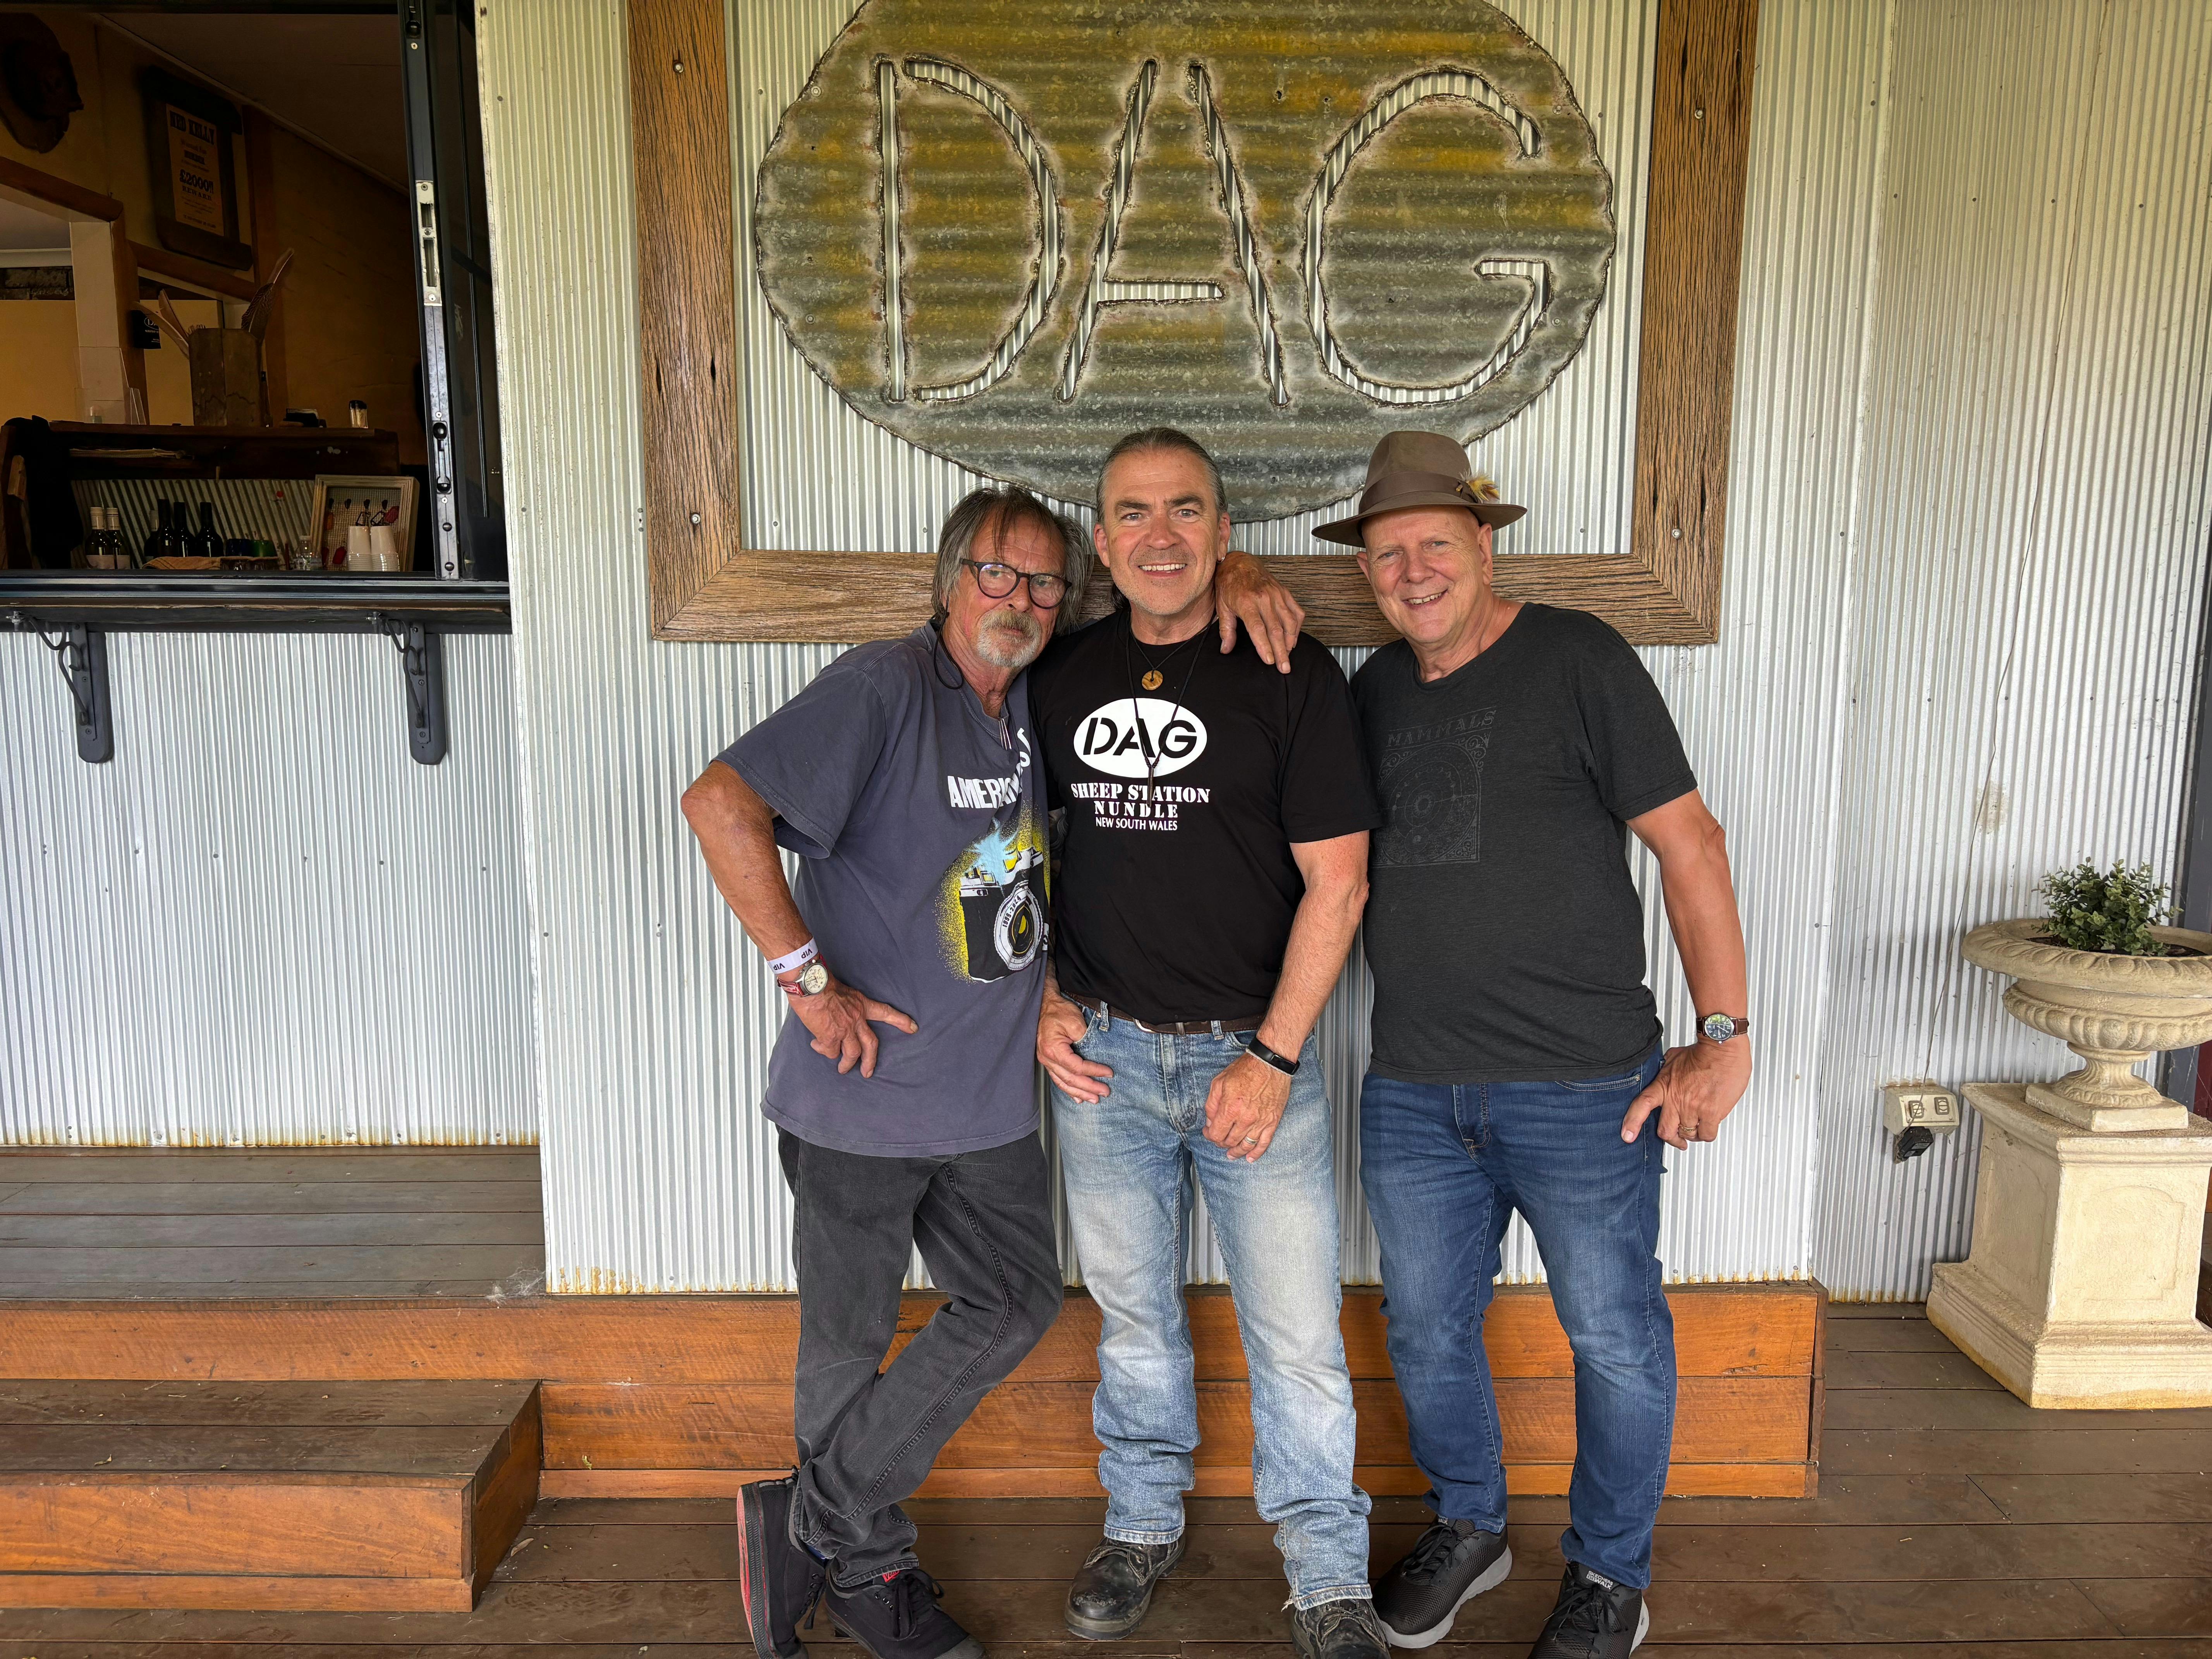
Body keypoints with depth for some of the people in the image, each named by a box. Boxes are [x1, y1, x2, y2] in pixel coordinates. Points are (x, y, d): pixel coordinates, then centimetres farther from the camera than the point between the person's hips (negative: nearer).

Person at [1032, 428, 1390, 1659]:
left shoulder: (1294, 675, -7)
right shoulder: (1061, 677, 4)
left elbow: (1337, 880, -8)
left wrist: (1272, 1058, -12)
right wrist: (1045, 1002, 3)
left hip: (1255, 1050, -3)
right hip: (1102, 1051, 3)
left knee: (1297, 1329, 4)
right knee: (1133, 1311, 17)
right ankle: (1145, 1525, 38)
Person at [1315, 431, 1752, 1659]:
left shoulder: (1577, 661, -7)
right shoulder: (1371, 692, 8)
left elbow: (1690, 845, -7)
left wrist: (1724, 1037, -10)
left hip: (1582, 1087, -4)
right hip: (1412, 1090, 5)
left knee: (1614, 1338, 10)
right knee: (1427, 1330, 17)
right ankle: (1467, 1526, 42)